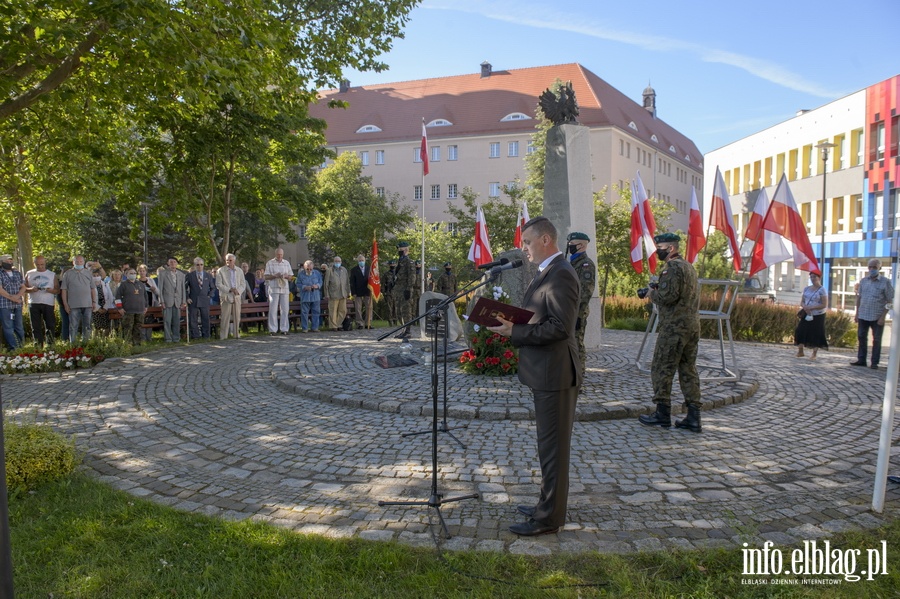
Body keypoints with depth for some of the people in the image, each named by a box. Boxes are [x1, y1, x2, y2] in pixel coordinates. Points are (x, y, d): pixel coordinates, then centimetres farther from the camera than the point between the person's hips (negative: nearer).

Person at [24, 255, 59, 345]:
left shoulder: (52, 274, 10)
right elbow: (24, 288, 10)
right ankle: (38, 346, 8)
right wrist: (31, 289, -12)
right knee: (36, 327, 3)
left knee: (50, 326, -5)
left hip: (48, 303, -1)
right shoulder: (29, 274, 12)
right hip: (33, 304, 1)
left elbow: (58, 290, 8)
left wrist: (51, 290, -14)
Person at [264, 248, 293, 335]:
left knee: (284, 309, 1)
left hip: (285, 289, 3)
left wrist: (286, 276, -7)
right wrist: (274, 276, -15)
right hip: (273, 289, -3)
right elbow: (266, 277, 2)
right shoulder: (270, 263, 5)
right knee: (273, 309, -5)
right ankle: (273, 329, -2)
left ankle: (284, 329, 7)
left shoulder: (287, 263, 15)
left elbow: (290, 276, 15)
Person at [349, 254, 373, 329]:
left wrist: (372, 289, -1)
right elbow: (352, 282, -1)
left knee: (369, 308, 2)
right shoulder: (354, 270, 3)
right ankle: (360, 324, 3)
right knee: (358, 309, -1)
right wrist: (353, 293, -9)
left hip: (368, 292, 3)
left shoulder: (369, 269, 12)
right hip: (358, 292, -2)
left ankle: (368, 324, 7)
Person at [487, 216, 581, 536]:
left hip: (554, 374, -11)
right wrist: (512, 324, 3)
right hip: (545, 372, 11)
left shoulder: (560, 274, -18)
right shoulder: (548, 271, 15)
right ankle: (548, 503, 33)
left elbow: (560, 327, -26)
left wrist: (515, 332, -22)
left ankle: (549, 517, 11)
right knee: (549, 444, 19)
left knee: (553, 447, 0)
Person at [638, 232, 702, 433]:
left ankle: (662, 414, 4)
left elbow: (668, 296, -22)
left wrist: (652, 293, -3)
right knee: (689, 370, 10)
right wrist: (657, 290, 13)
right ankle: (693, 418, 10)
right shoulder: (689, 266, 18)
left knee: (661, 370, 0)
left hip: (674, 327, -9)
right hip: (693, 325, 9)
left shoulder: (673, 268, -13)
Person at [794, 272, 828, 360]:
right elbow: (802, 302, 12)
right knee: (801, 331, -2)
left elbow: (824, 305, -13)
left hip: (818, 316, -5)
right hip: (806, 315, 5)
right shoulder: (807, 289, 9)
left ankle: (814, 354, 9)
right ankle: (800, 351, 10)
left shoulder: (821, 290, -8)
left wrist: (811, 308, -19)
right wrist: (805, 307, -11)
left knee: (816, 334, -1)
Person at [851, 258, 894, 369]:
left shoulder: (885, 282, -6)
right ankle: (861, 360, 18)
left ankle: (874, 362, 11)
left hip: (877, 317, -4)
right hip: (863, 315, 4)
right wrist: (857, 313, 9)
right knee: (861, 338, 9)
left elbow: (889, 301, -7)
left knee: (876, 340, 5)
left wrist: (883, 316, -12)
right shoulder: (863, 281, 7)